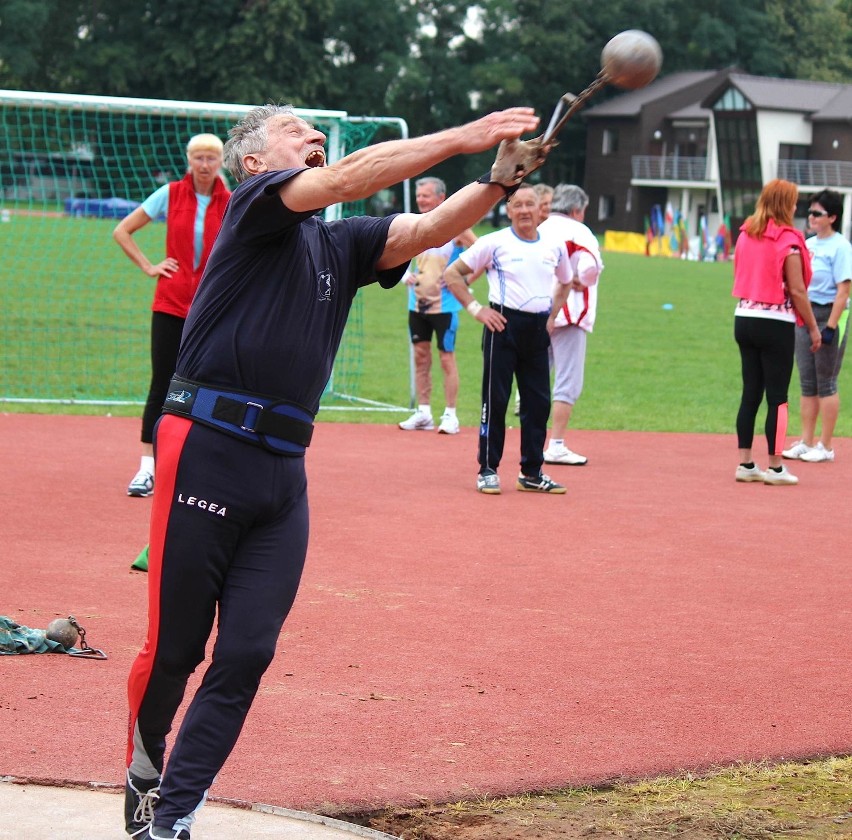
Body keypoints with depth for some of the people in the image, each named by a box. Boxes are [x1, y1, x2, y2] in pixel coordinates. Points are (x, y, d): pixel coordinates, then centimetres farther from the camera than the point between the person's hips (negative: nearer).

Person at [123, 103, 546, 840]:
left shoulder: (341, 244, 19)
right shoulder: (255, 205, 0)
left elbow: (431, 230, 6)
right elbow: (347, 177, -15)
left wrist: (501, 179, -12)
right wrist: (464, 137, -19)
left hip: (283, 472, 6)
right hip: (206, 449, -6)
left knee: (246, 656, 0)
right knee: (174, 648, -1)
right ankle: (144, 772, 26)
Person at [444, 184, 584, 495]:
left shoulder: (555, 247, 9)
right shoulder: (495, 243, -3)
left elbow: (565, 282, 28)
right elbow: (452, 274, -1)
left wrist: (552, 315, 15)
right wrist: (475, 308, -7)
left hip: (538, 330, 4)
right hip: (503, 326, -4)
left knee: (539, 402, 5)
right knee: (495, 399, -2)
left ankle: (531, 473, 13)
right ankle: (488, 470, 5)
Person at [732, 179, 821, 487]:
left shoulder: (745, 234, 7)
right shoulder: (788, 240, -12)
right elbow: (797, 291, -12)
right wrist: (813, 327, -4)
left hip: (744, 319, 6)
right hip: (776, 325, -6)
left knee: (750, 393, 11)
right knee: (777, 397, 0)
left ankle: (745, 464, 12)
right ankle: (775, 467, 2)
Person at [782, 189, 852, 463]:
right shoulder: (808, 244, 12)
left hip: (829, 316, -7)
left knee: (826, 383, -2)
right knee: (807, 383, 10)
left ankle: (826, 446, 4)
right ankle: (806, 442, 17)